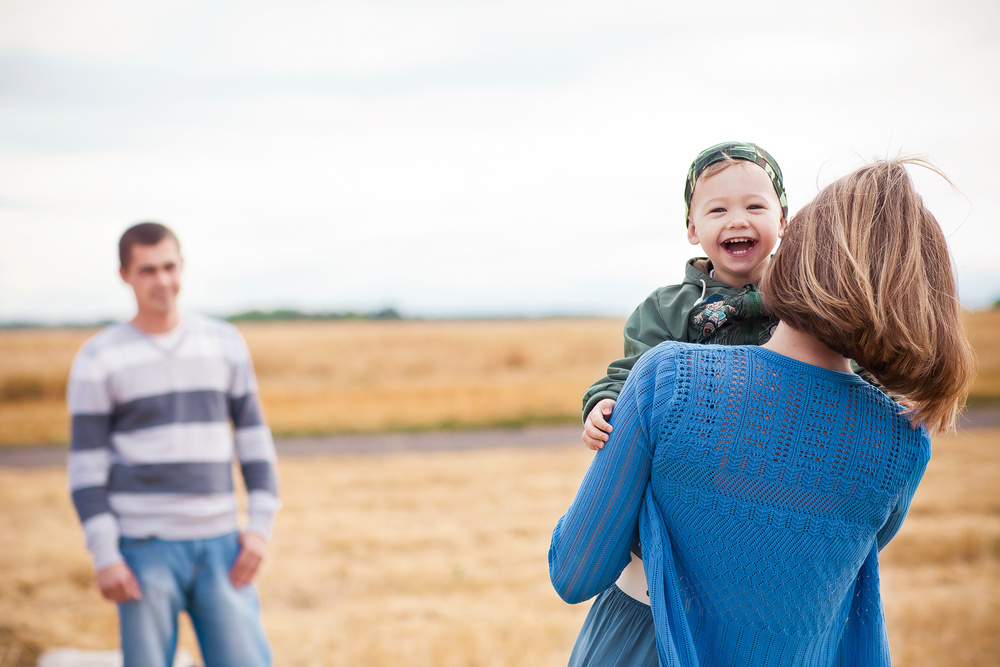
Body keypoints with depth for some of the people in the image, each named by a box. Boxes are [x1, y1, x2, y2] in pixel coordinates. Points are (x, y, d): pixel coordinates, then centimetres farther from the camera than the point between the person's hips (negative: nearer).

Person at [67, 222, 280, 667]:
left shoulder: (225, 343, 7)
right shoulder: (98, 360, -2)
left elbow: (254, 439, 9)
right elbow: (86, 467, -3)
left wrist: (260, 526, 0)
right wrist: (104, 557, -10)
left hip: (218, 546, 3)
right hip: (145, 548, -2)